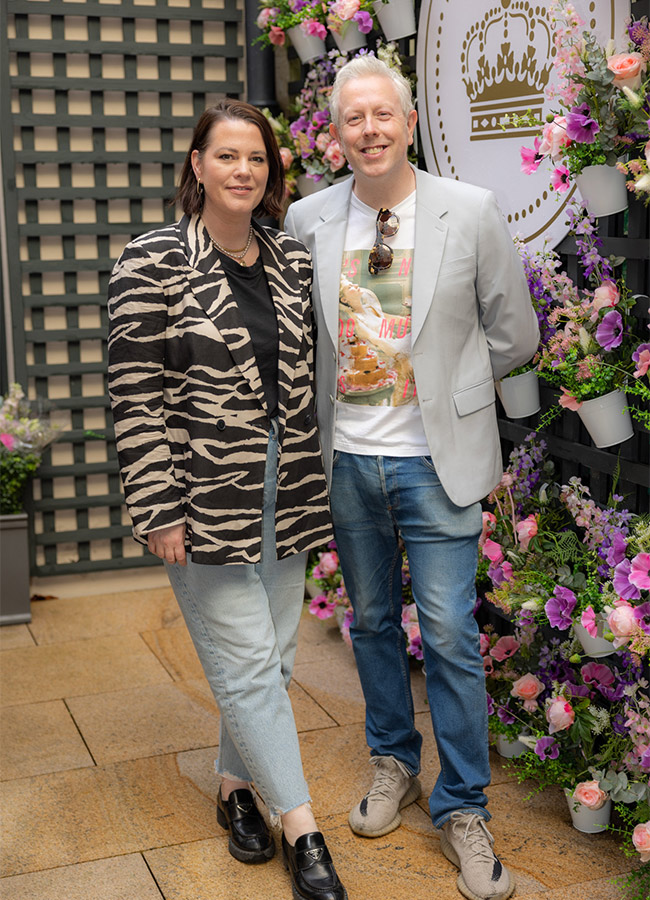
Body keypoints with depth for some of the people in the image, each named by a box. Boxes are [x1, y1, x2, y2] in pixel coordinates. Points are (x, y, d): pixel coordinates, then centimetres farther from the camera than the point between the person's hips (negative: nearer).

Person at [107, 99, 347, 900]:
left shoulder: (291, 259, 8)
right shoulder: (153, 263, -8)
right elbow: (135, 394, -10)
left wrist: (314, 477, 12)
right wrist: (158, 509, -13)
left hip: (285, 492, 5)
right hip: (207, 499, -5)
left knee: (271, 655, 13)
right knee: (246, 662, -1)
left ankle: (235, 784, 35)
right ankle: (302, 831, 11)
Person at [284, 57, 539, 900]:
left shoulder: (471, 212, -7)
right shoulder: (307, 220, 0)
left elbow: (515, 336, 1)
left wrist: (442, 384, 4)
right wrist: (336, 391, 7)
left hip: (435, 461, -3)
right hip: (348, 459, 3)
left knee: (449, 636, 0)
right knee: (373, 621, 16)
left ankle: (463, 808, 16)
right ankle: (394, 762, 37)